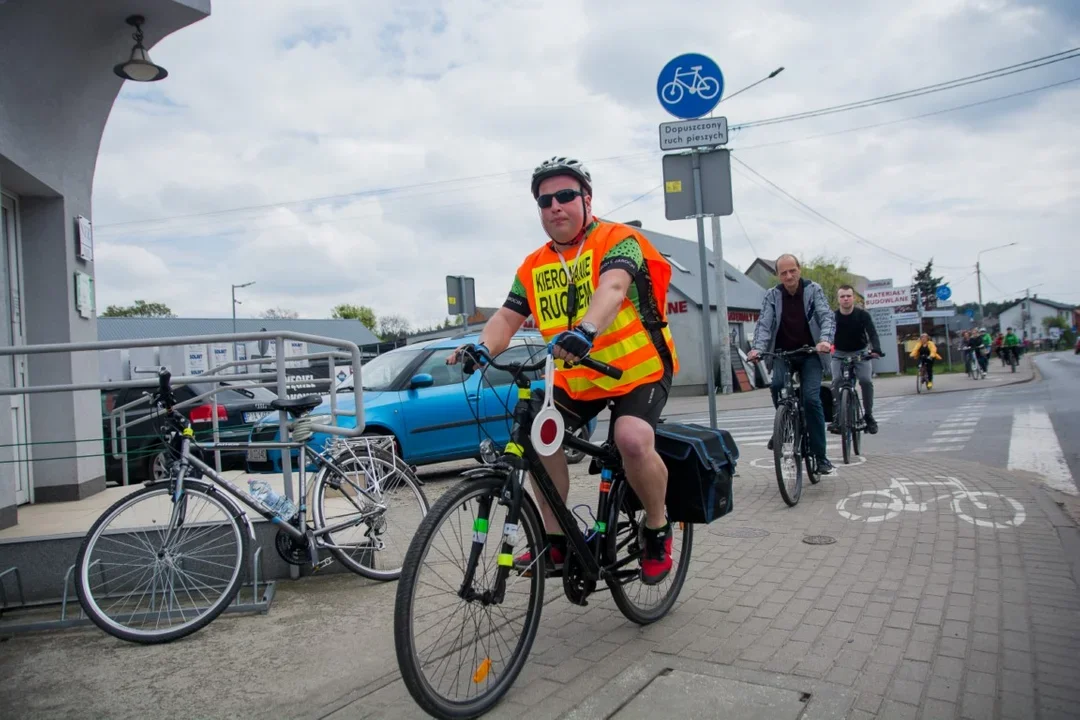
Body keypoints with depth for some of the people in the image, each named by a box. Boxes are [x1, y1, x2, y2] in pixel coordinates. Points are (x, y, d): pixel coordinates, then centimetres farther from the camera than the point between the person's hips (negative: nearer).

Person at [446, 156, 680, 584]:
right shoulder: (534, 267, 3)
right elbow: (507, 317, -4)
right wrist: (481, 348, -26)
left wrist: (586, 331, -52)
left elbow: (612, 288, -32)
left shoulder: (617, 240, -13)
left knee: (633, 440, -29)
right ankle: (556, 541, 2)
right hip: (577, 379, 5)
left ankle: (657, 530, 0)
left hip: (639, 369, -5)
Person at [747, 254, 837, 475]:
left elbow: (827, 317, -14)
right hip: (783, 353, 1)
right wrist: (758, 348, -30)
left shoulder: (814, 290, -4)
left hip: (810, 353, -1)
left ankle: (820, 456, -5)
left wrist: (825, 340, -35)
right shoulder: (772, 295, -1)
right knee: (777, 384, -29)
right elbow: (764, 324, -11)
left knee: (811, 398, -16)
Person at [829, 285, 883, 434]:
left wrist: (876, 349, -46)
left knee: (866, 380, -21)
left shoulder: (862, 315, -16)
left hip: (860, 352, 0)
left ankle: (868, 415, -4)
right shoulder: (833, 316, -14)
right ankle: (837, 417, -17)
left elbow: (872, 333, -26)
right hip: (839, 354, 0)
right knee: (836, 381, -22)